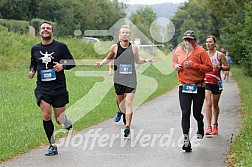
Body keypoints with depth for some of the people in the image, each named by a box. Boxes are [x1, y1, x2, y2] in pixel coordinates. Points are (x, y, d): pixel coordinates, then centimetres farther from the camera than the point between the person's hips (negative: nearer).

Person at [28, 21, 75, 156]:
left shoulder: (61, 46, -1)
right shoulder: (35, 48, 8)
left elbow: (72, 62, 3)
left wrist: (62, 66, -16)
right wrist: (32, 71, 3)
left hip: (59, 88, -2)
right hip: (42, 88, 2)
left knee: (59, 119, 1)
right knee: (46, 116, -13)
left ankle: (67, 122, 41)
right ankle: (52, 146, 2)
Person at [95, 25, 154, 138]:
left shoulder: (133, 48, 1)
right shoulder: (115, 47, -1)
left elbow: (137, 60, 18)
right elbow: (109, 58, 16)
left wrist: (145, 60, 1)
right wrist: (101, 63, -2)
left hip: (131, 79, -1)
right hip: (118, 79, 1)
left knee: (128, 103, -11)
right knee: (120, 100, 12)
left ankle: (127, 127, -13)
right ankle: (121, 112, 48)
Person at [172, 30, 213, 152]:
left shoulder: (200, 51, -8)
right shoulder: (178, 51, 4)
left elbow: (209, 68, -11)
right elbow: (174, 61, 24)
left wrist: (194, 65, -20)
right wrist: (175, 66, 1)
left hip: (198, 86, -2)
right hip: (184, 86, 2)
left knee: (197, 113, 8)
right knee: (185, 113, -8)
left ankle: (200, 128, 42)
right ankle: (186, 140, -8)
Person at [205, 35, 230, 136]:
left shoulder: (220, 55, -3)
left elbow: (227, 67, -1)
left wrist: (219, 67, -19)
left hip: (216, 82, -1)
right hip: (206, 82, 1)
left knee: (215, 105, 9)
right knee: (208, 104, -13)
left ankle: (215, 125, 27)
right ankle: (209, 127, -15)